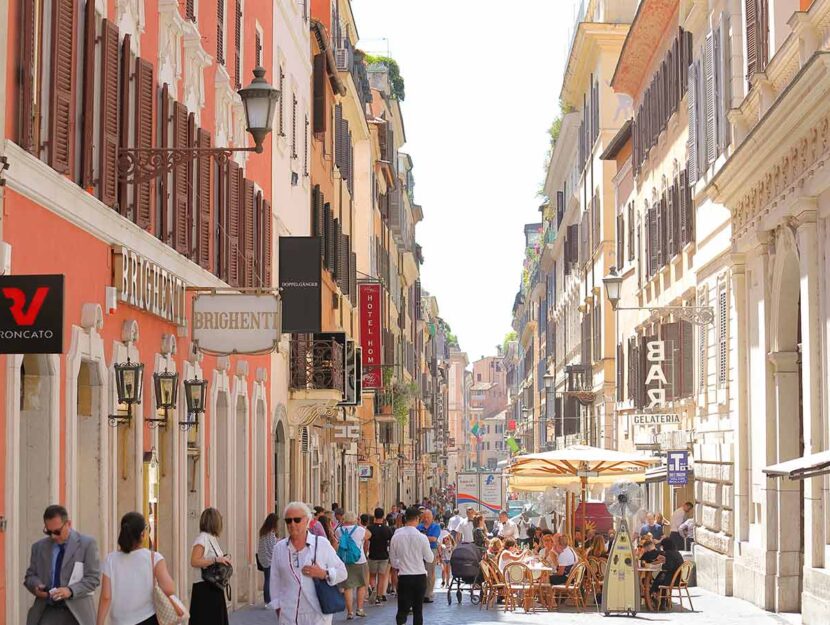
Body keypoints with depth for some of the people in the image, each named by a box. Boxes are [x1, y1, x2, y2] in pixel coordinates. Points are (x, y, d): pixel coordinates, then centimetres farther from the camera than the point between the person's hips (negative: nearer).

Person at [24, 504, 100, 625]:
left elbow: (93, 578, -6)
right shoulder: (39, 547, 11)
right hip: (47, 611, 3)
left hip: (76, 613, -2)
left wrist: (70, 591, -23)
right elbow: (30, 575, 16)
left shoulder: (87, 544, -3)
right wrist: (36, 586, -8)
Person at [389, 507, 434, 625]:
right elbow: (430, 558, -2)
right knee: (418, 609, 12)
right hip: (419, 576, -1)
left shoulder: (396, 537, -4)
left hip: (403, 576, 1)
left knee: (402, 608, 0)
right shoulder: (421, 537, -12)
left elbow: (393, 560, 6)